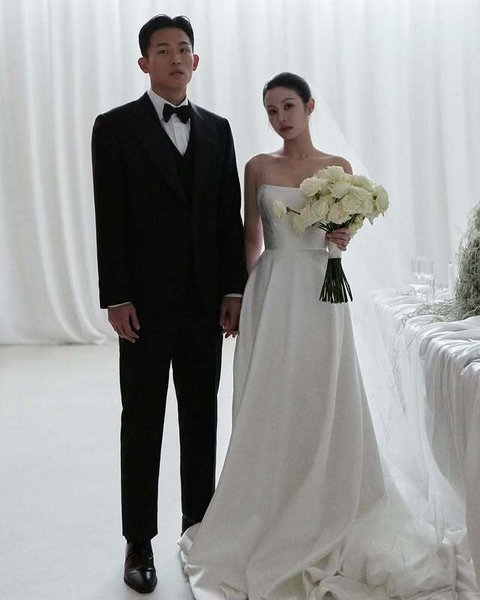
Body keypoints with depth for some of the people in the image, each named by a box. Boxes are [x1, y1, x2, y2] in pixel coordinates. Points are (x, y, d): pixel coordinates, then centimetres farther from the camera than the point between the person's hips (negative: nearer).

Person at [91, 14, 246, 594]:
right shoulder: (116, 127, -2)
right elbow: (109, 220, -7)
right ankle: (139, 542, 15)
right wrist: (116, 298, -12)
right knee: (142, 423, 5)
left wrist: (233, 290, 2)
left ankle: (198, 525, 25)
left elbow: (230, 217, 8)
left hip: (206, 300, 4)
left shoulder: (216, 129, 10)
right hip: (146, 301, -3)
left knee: (201, 417, 11)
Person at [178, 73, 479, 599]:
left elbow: (341, 234, 12)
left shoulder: (339, 168, 4)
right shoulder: (258, 167, 5)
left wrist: (341, 238, -11)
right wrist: (239, 297, 4)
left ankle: (325, 517, 18)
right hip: (270, 293, 0)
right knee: (270, 406, 3)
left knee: (323, 405, 2)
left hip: (320, 291, 0)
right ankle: (269, 518, 18)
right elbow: (251, 239, 9)